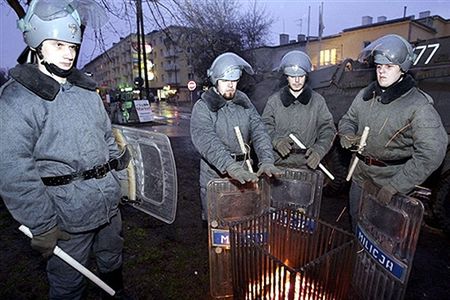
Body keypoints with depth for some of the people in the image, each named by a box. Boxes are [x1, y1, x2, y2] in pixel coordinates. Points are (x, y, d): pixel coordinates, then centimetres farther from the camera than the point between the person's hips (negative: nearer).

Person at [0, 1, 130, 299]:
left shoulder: (87, 90, 7)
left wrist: (117, 181, 14)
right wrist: (42, 227, -16)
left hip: (110, 204, 6)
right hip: (68, 218, -6)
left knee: (113, 262, 27)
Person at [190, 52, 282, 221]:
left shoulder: (244, 102, 4)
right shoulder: (202, 107, -10)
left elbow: (258, 131, -6)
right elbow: (206, 141, -25)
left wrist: (266, 161, -23)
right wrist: (231, 167, -39)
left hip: (243, 172, 4)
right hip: (214, 174, -3)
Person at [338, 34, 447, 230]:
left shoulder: (419, 105, -18)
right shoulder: (365, 95, 1)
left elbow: (431, 154, -22)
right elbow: (348, 119, 14)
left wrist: (396, 186, -24)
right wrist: (348, 134, -10)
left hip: (393, 177, -5)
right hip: (360, 174, 6)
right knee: (356, 222, 23)